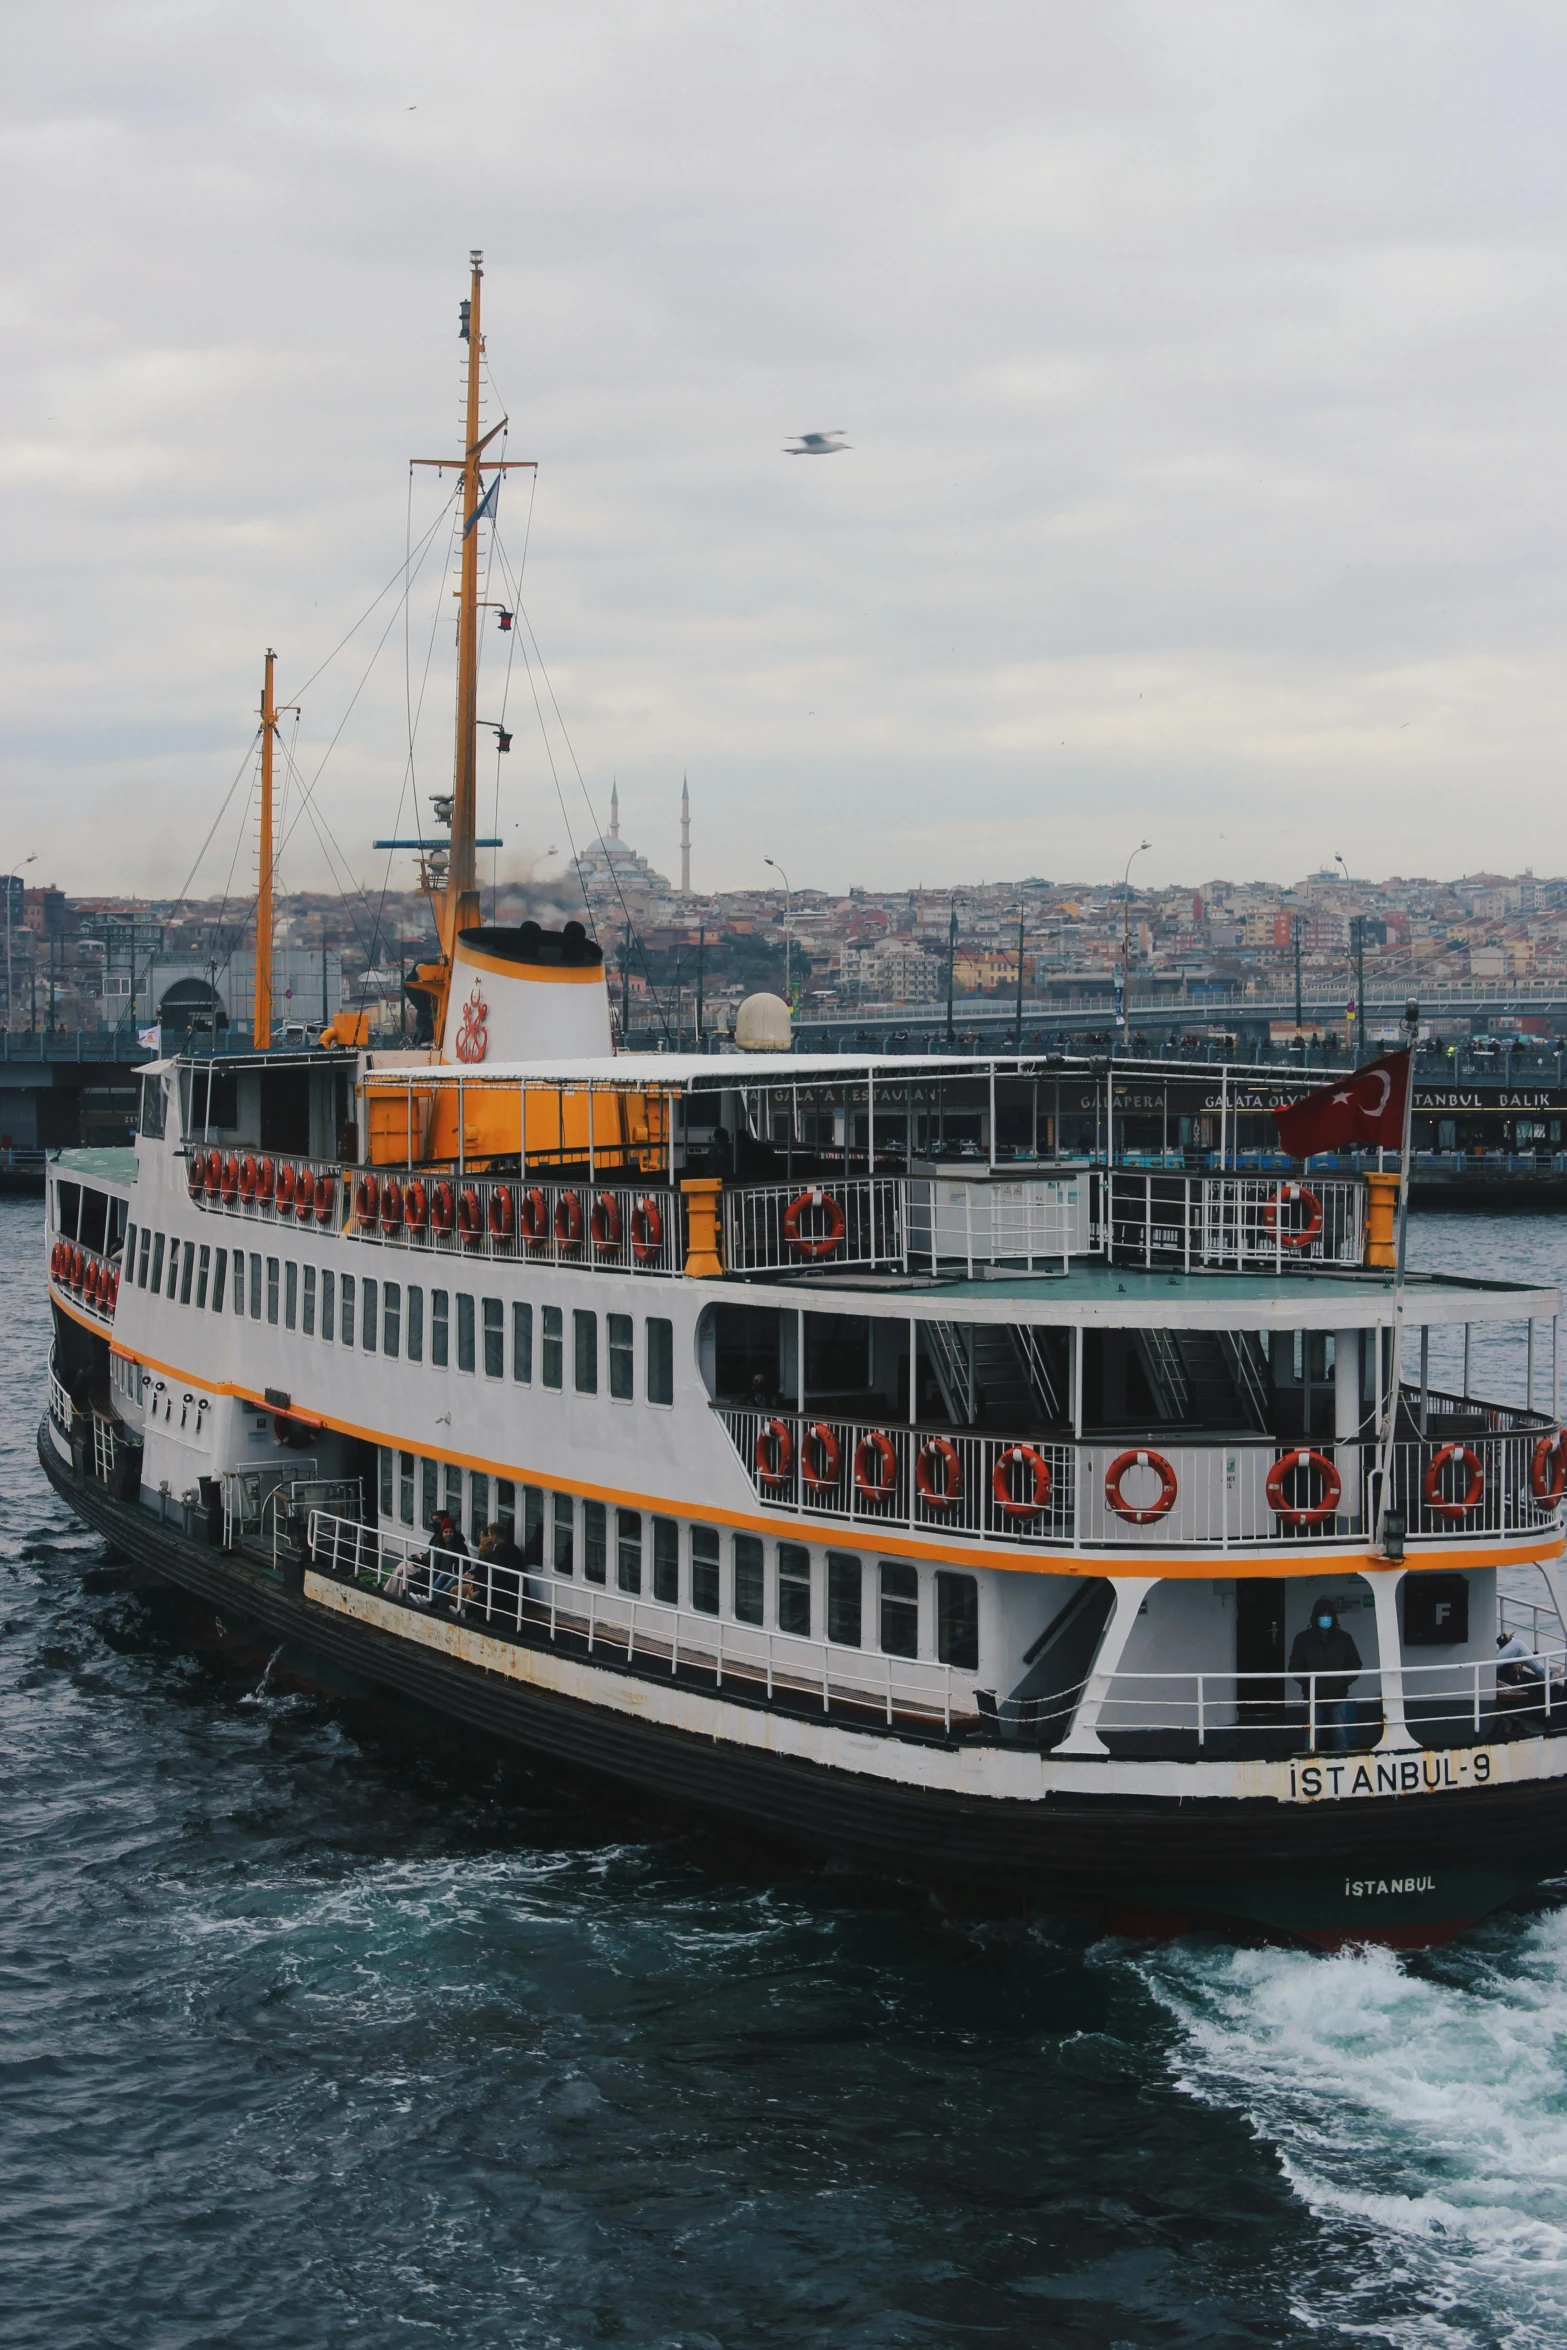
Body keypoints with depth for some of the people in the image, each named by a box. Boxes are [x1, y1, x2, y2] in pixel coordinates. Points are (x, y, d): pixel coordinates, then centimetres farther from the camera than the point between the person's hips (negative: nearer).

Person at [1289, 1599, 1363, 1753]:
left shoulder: (1343, 1638, 5)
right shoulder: (1303, 1638, 2)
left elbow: (1355, 1664, 9)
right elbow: (1295, 1666, 3)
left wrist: (1344, 1681, -6)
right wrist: (1308, 1682, -11)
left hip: (1338, 1696, 1)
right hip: (1314, 1697, -1)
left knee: (1340, 1736, 0)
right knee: (1313, 1736, 1)